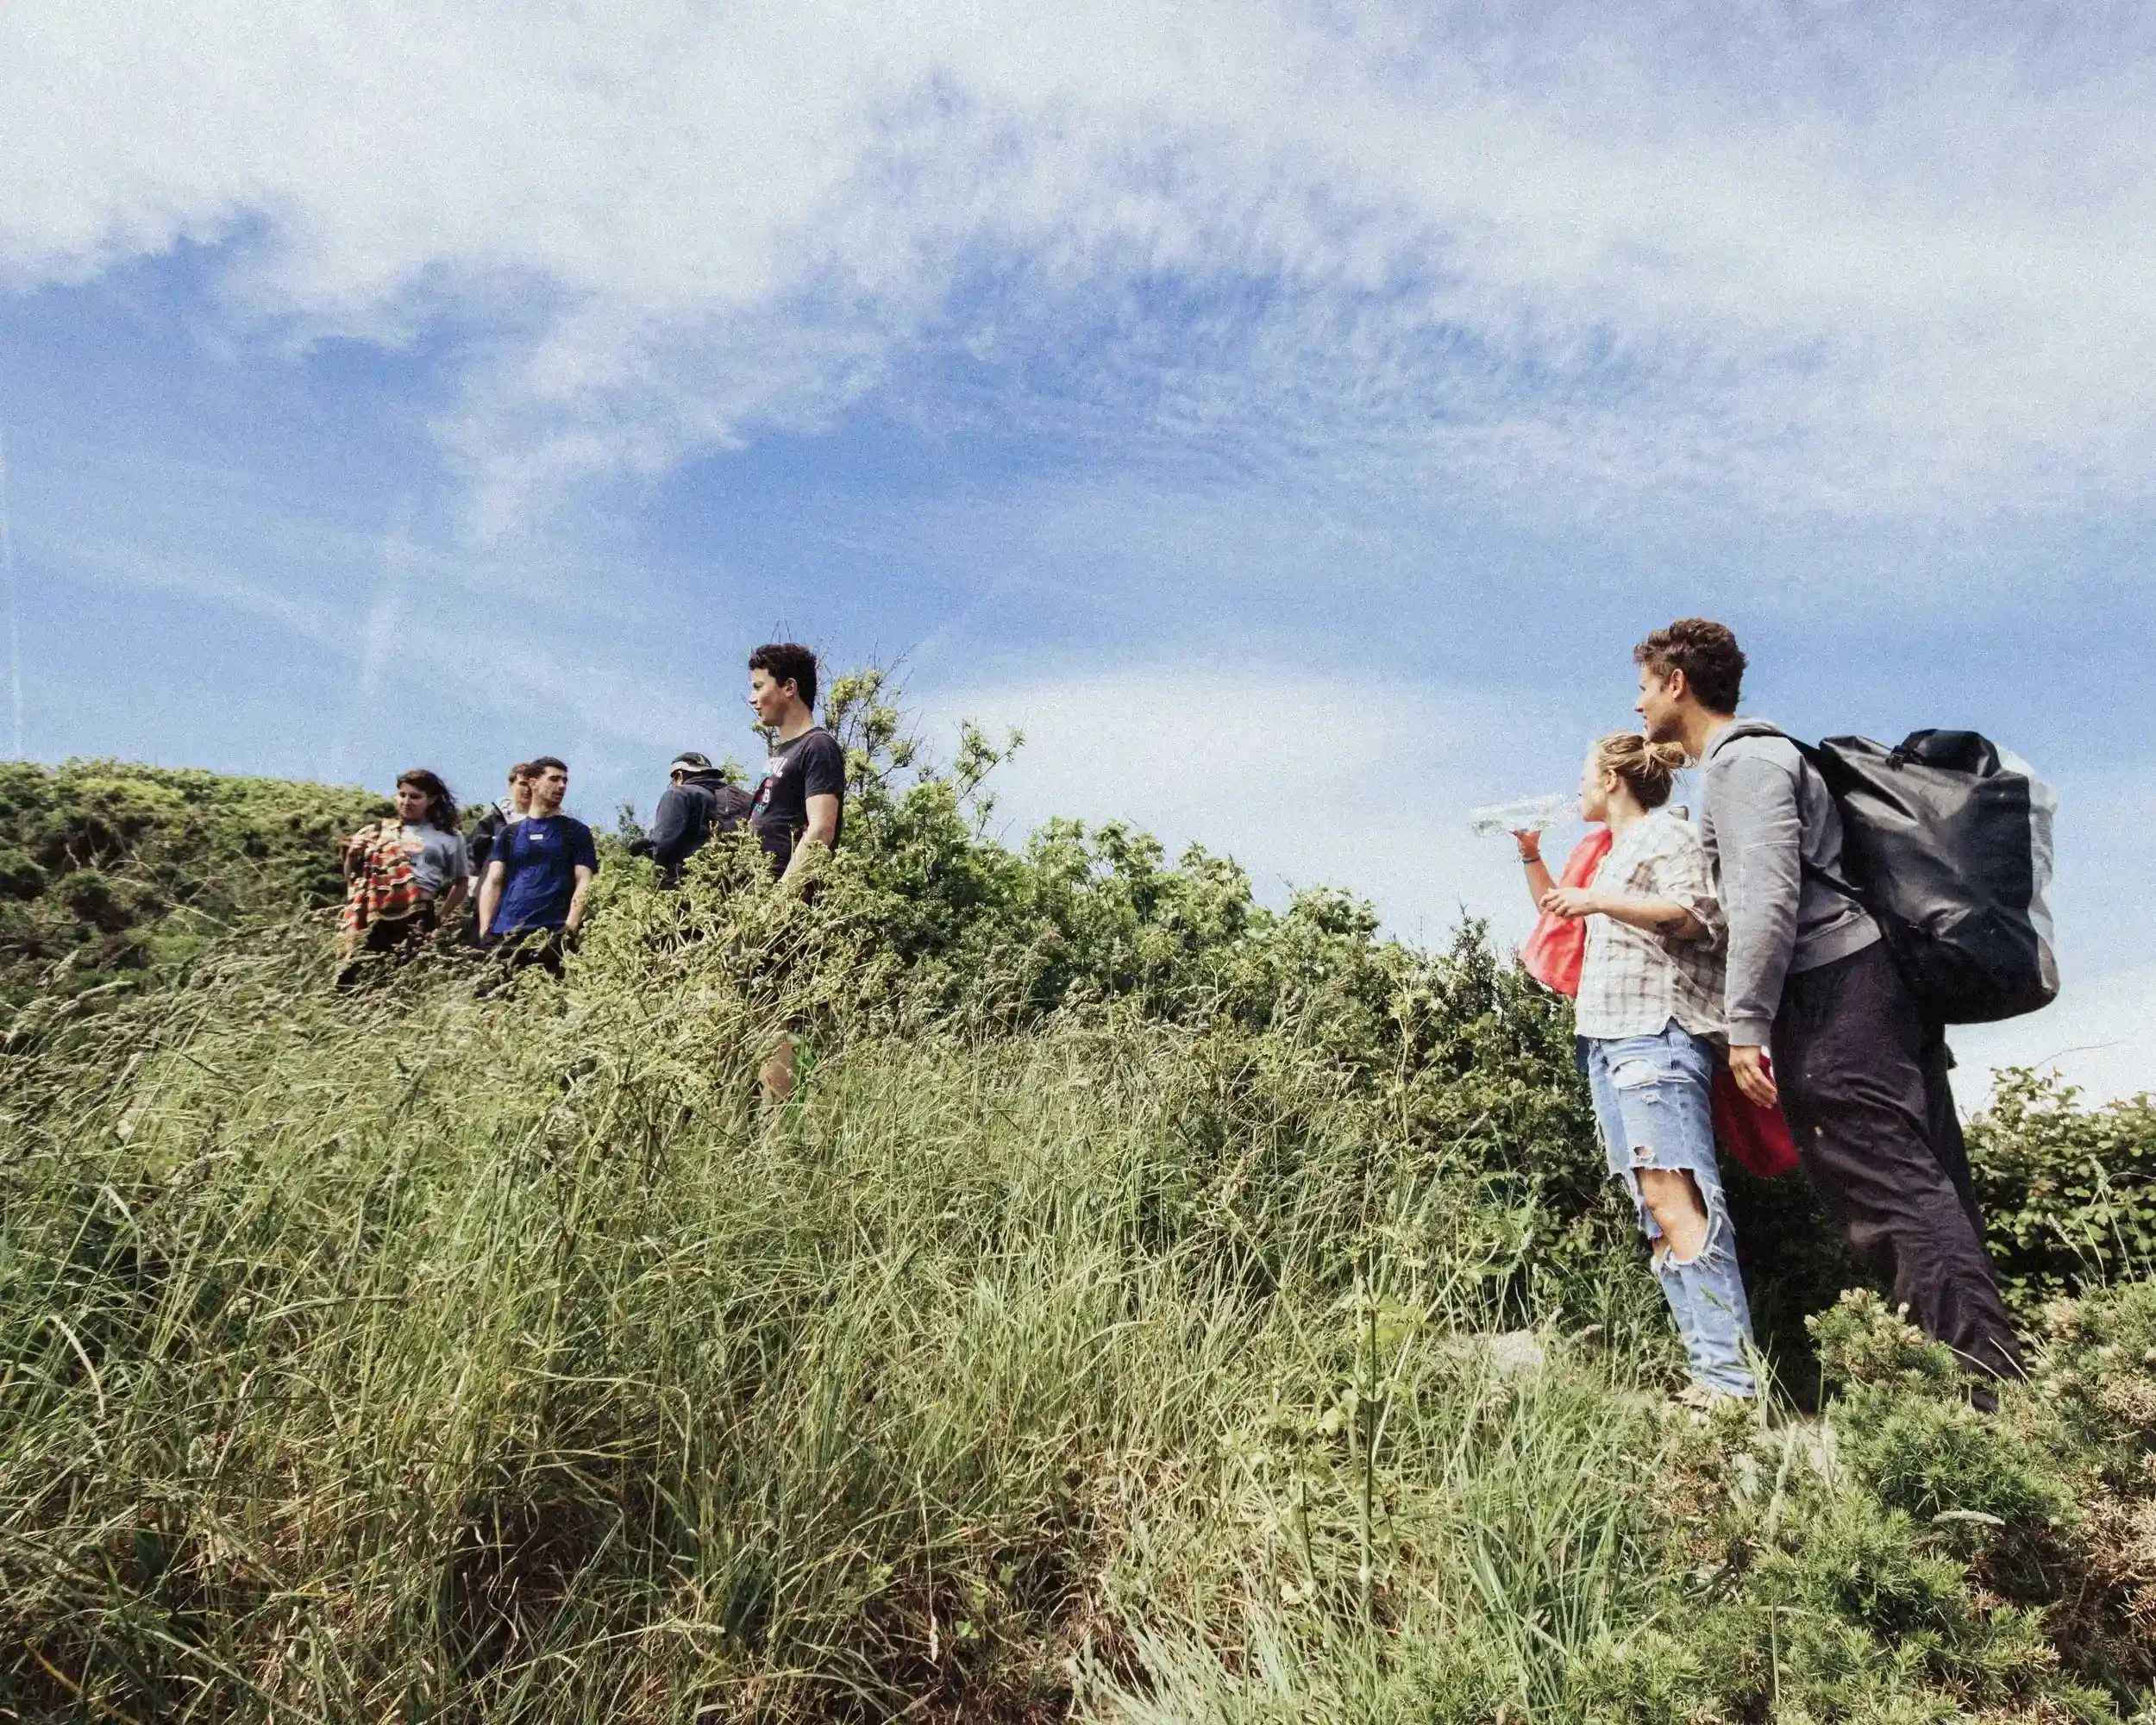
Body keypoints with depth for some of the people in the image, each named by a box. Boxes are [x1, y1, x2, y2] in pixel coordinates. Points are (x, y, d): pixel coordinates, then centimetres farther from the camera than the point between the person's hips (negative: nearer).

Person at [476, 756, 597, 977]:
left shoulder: (576, 831, 10)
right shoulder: (510, 833, 17)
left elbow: (583, 883, 1)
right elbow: (492, 882, 11)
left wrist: (569, 929, -12)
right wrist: (485, 930, -2)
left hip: (552, 934, -2)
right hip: (504, 935, 2)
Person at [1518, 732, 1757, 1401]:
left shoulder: (1666, 832, 3)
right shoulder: (1614, 854, 29)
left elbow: (1696, 917, -13)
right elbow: (1557, 913, 43)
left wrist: (1598, 901, -15)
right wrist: (1531, 853, 33)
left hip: (1658, 1035, -9)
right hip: (1609, 1042, 9)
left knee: (1673, 1195, -20)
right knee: (1653, 1210, -1)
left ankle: (1731, 1377, -23)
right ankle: (1711, 1372, -4)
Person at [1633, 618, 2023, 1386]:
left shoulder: (1740, 760, -4)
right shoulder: (1761, 755, 27)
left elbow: (1768, 897, -17)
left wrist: (1745, 1023, -19)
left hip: (1833, 989, -10)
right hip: (1877, 978, 10)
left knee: (1889, 1187, -13)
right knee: (1929, 1187, 6)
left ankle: (1987, 1388, -15)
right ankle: (2000, 1381, 7)